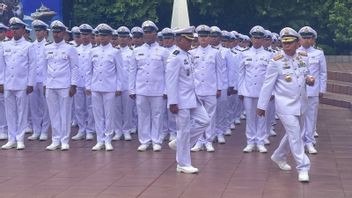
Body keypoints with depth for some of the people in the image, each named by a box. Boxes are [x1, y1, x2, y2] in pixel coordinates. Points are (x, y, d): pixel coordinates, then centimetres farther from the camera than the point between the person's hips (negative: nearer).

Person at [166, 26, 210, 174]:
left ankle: (179, 143, 20)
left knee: (204, 121, 9)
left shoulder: (189, 56, 11)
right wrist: (172, 103, -19)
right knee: (184, 130, -2)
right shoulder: (175, 58, -15)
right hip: (182, 101, -9)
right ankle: (183, 164, 9)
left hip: (192, 98, 9)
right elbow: (171, 81, -18)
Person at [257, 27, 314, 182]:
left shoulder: (304, 58, 1)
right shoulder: (276, 61, -13)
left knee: (293, 134, 18)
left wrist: (310, 80, -8)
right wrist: (262, 105, -4)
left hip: (300, 103, 6)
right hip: (285, 105, -6)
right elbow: (268, 84, -8)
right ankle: (303, 167, -2)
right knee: (295, 135, -9)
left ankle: (279, 156, 40)